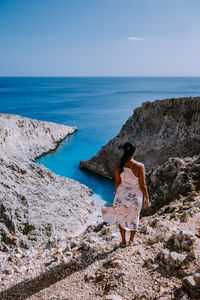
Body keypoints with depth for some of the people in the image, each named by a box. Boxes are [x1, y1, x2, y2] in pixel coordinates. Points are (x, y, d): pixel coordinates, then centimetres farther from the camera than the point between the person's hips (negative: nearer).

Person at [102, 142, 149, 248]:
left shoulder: (118, 165, -16)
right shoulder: (139, 166, -24)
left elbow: (117, 182, -4)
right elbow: (142, 185, -15)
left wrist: (116, 194, 13)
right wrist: (146, 197, 2)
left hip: (122, 194, 2)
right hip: (135, 195, -2)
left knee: (121, 217, 24)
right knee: (134, 218, 24)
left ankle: (123, 241, 38)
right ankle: (131, 241, 42)